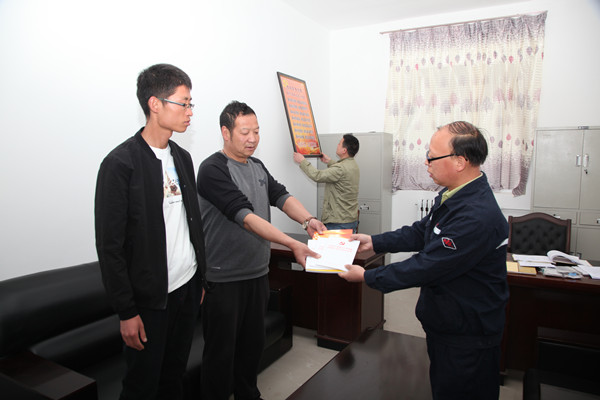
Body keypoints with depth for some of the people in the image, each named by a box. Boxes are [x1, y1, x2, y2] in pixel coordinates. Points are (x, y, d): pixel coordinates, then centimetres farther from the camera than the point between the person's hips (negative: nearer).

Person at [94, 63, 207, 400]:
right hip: (150, 298, -6)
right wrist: (126, 311, -12)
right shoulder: (121, 163, -14)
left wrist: (201, 279, 13)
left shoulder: (182, 157, 8)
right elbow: (109, 245, -14)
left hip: (188, 288, 6)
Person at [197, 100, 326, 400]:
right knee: (221, 351, 7)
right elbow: (244, 215, -24)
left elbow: (281, 196, 2)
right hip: (224, 279, -7)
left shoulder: (258, 167, 11)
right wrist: (292, 244, -30)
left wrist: (308, 220, -19)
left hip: (258, 273, 7)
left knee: (253, 343, 20)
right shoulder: (213, 169, -15)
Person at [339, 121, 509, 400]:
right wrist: (373, 242, 6)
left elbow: (425, 267, -29)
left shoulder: (477, 217, -33)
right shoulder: (453, 195, 0)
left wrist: (367, 277, -19)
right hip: (445, 324, 9)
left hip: (466, 337, -9)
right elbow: (420, 232, 11)